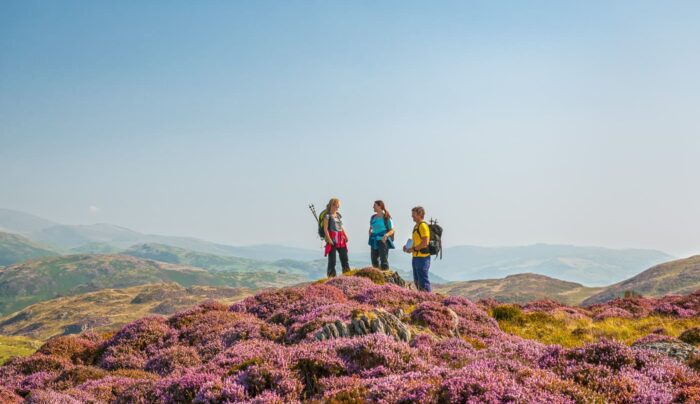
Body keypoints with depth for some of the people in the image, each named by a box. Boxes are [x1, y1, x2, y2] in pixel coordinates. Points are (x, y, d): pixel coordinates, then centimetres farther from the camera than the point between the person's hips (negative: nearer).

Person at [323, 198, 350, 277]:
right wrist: (329, 239, -18)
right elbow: (325, 229, -10)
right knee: (332, 260, -4)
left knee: (344, 257, 7)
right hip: (332, 240, -7)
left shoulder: (339, 215, 16)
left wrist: (345, 236, 9)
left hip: (341, 239, 7)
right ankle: (331, 275, 2)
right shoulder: (327, 216, -5)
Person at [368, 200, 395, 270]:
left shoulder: (386, 218, -7)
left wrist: (386, 235, -24)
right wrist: (370, 235, 4)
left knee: (384, 260, -8)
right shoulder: (373, 217, 11)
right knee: (374, 260, 8)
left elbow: (392, 230, -6)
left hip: (383, 241, -6)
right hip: (374, 241, 6)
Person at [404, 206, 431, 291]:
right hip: (416, 257, 10)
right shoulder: (417, 226, 17)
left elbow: (425, 242, -23)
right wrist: (409, 248, 11)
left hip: (422, 257, -10)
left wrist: (414, 249, -16)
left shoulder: (423, 226, -15)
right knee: (417, 281, 16)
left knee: (423, 280, -6)